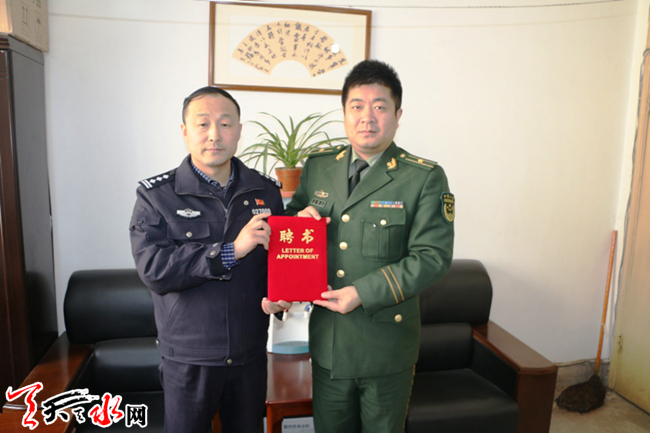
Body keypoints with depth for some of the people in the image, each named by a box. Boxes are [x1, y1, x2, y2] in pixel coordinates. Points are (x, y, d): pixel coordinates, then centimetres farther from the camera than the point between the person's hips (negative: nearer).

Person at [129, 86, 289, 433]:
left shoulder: (266, 192, 0)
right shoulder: (156, 196, -8)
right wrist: (230, 251, -26)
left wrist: (279, 297, -11)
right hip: (188, 358, -2)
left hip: (250, 355, 3)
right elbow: (152, 268, -19)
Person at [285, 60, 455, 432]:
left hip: (386, 344, -3)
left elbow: (433, 256, -15)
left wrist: (364, 293, -22)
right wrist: (300, 218, -11)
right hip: (327, 341, 3)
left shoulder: (425, 178, -10)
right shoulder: (317, 167, 3)